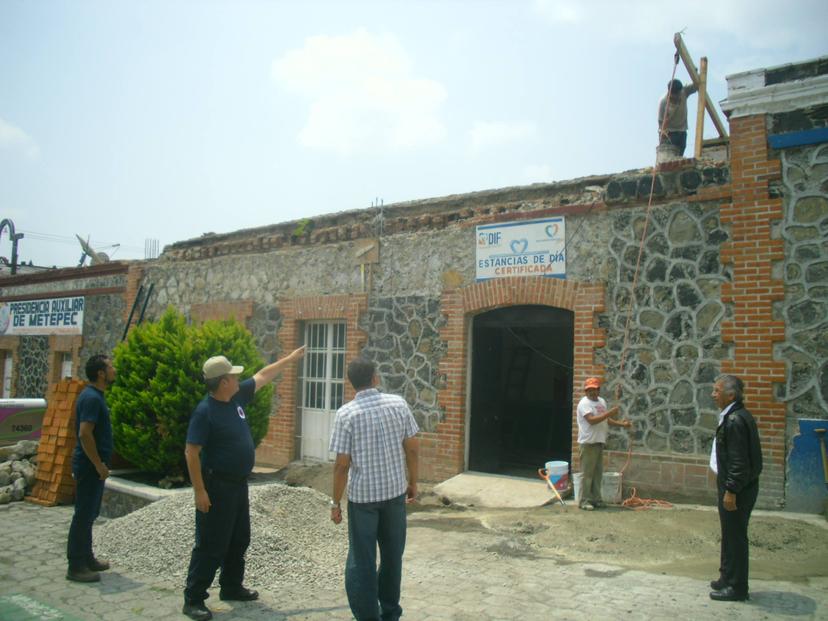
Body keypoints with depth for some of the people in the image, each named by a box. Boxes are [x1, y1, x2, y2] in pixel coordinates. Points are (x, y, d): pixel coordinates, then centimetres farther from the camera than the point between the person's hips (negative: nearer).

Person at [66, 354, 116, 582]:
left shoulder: (94, 395, 12)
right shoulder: (92, 397, -19)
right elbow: (84, 434, -26)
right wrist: (99, 465, -20)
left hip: (92, 465, 10)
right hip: (90, 466, -10)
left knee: (88, 513, 17)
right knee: (84, 515, -2)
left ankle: (86, 558, 28)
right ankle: (76, 566, 7)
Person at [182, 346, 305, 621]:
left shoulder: (237, 396, 2)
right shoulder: (205, 411, -20)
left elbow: (263, 376, 16)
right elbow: (191, 453, -20)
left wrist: (291, 358, 22)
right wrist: (199, 491, -22)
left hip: (239, 484, 9)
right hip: (217, 486, -8)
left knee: (239, 540, 18)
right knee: (211, 545, -2)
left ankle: (231, 587, 34)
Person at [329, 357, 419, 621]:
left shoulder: (346, 413, -12)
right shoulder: (398, 403, -4)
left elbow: (342, 464, -12)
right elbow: (412, 448, 0)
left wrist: (336, 502, -2)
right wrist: (413, 482, 13)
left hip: (362, 494, -3)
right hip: (395, 490, 3)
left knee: (362, 561, 10)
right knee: (392, 555, 19)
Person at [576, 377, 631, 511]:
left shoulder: (602, 401, 14)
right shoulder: (584, 403, -13)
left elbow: (606, 419, 23)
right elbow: (592, 420, -26)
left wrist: (622, 424, 14)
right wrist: (609, 412, -26)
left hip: (599, 442, 8)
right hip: (588, 443, -8)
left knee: (598, 473, 13)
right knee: (587, 474, -3)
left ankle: (596, 499, 22)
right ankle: (584, 501, 3)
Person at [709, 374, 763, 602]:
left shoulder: (735, 420, -22)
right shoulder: (738, 416, 10)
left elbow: (739, 461, -24)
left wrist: (731, 491, -21)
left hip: (737, 489, -10)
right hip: (734, 486, 10)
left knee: (735, 536, 1)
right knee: (731, 535, 19)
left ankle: (736, 588, 13)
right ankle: (728, 578, 33)